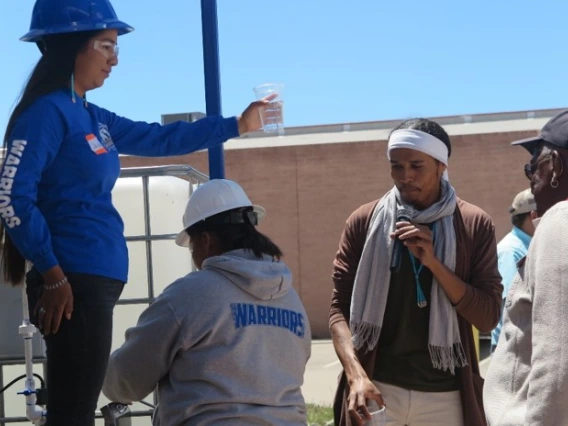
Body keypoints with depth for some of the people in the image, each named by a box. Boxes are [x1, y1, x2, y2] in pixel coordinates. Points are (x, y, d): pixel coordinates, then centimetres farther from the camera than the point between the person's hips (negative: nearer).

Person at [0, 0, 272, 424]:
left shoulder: (90, 116, 17)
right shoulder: (47, 112, -10)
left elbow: (159, 138, 27)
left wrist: (237, 125, 29)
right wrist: (52, 275, -15)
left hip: (94, 281, 10)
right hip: (73, 284, -10)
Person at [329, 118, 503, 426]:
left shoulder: (475, 225, 0)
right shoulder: (364, 221, 2)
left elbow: (488, 318, -4)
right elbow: (340, 308, 0)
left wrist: (433, 262, -15)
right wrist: (356, 375, -15)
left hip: (446, 395, 0)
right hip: (378, 389, 0)